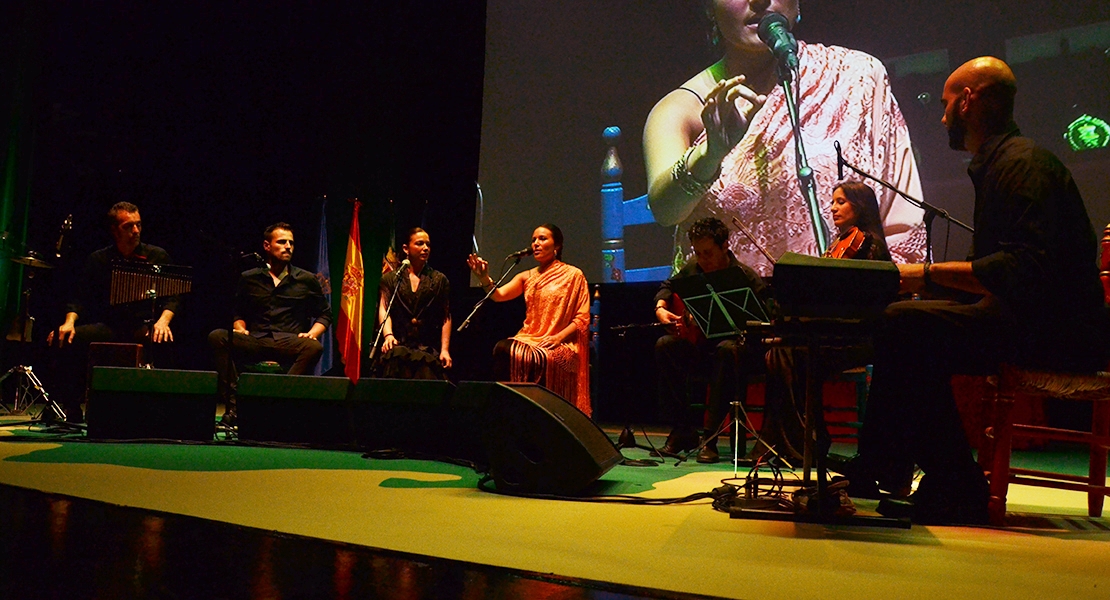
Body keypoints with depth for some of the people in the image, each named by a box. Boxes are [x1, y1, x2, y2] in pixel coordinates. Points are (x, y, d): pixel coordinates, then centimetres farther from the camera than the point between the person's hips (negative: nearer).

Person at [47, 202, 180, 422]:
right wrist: (69, 322, -14)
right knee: (64, 339, -22)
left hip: (144, 326, -2)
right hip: (108, 327, 2)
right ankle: (71, 408, -7)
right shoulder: (98, 260, 11)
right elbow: (80, 297, 7)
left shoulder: (158, 257, 6)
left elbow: (172, 296, 1)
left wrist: (163, 320, -19)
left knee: (163, 340, -36)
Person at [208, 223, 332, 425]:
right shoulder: (249, 278, 17)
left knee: (314, 347, -35)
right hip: (255, 342, 1)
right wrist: (240, 329, 5)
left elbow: (324, 315, 19)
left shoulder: (307, 280, 14)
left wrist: (312, 333, 0)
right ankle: (234, 407, -31)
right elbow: (238, 313, 27)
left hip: (289, 344, -1)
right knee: (217, 337, -26)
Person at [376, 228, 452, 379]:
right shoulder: (390, 279, 12)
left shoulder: (439, 280, 11)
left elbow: (446, 317, 7)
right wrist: (388, 335, -17)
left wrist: (445, 349, -2)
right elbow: (384, 310, 1)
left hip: (428, 350, 0)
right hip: (398, 347, 0)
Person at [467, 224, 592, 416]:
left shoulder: (573, 275, 6)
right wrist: (485, 278, -20)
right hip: (529, 339, 4)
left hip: (560, 344, -3)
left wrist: (558, 337, -15)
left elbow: (583, 318, -1)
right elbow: (499, 295, 1)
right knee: (502, 349, -29)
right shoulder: (527, 277, 18)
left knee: (537, 359, -36)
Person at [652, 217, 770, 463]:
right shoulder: (692, 271, 2)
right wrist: (661, 308, 2)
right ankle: (684, 430, -15)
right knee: (665, 345, -19)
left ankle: (710, 437, -30)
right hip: (702, 344, 5)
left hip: (740, 343, -5)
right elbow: (668, 286, 20)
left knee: (727, 350, -38)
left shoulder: (745, 276, -14)